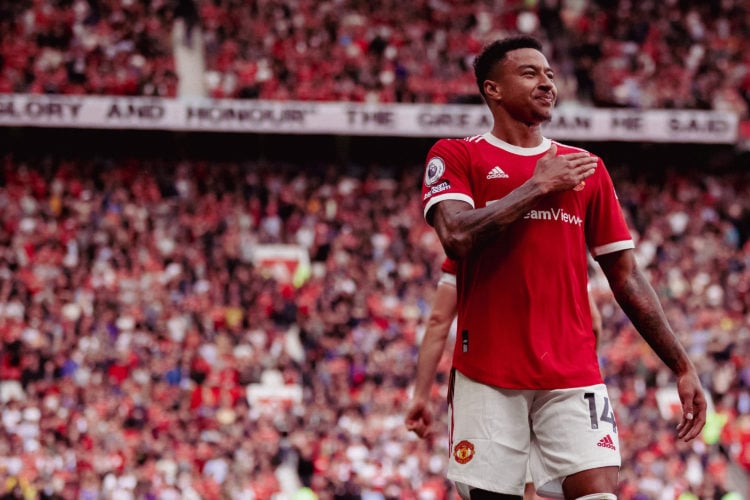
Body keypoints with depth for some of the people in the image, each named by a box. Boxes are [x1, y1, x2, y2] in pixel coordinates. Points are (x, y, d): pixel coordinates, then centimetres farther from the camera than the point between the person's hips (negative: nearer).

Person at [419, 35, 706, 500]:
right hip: (488, 373, -2)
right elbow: (457, 236, -15)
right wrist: (539, 186, -8)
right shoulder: (455, 157, 4)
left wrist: (683, 366, 8)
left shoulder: (586, 168, 14)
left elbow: (627, 276, 15)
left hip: (574, 372, 2)